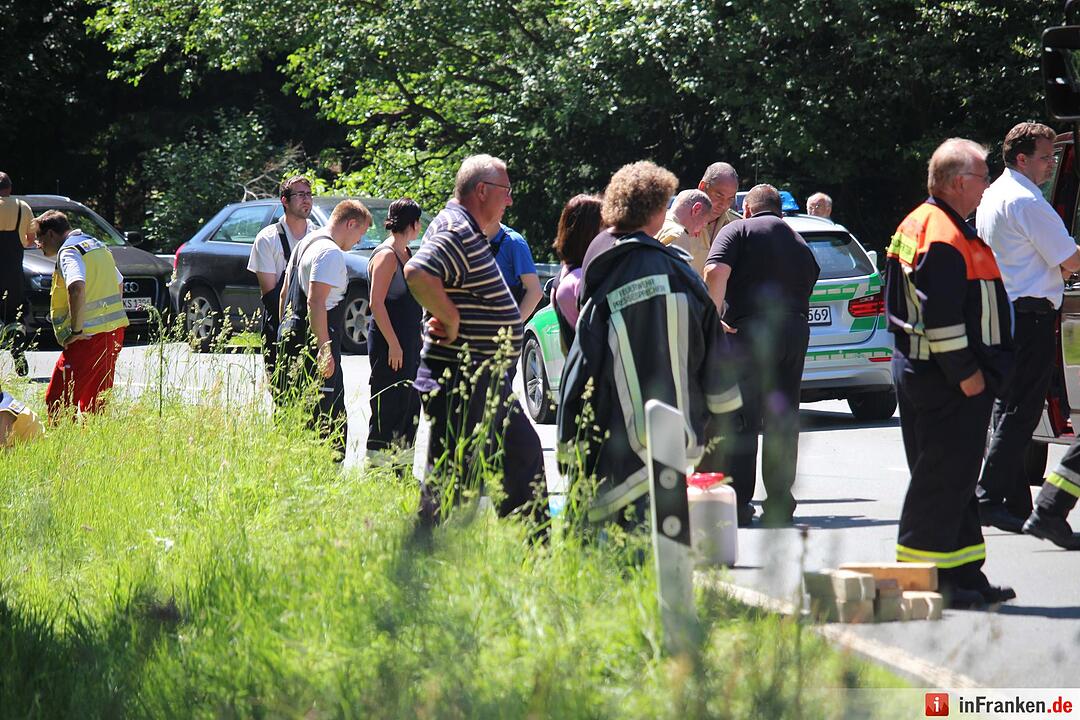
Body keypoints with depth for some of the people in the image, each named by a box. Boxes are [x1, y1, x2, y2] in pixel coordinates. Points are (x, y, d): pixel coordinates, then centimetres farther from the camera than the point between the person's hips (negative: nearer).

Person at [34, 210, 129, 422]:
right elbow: (119, 283, 29)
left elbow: (77, 287, -29)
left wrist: (76, 330, -23)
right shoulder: (96, 244, 19)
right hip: (115, 332, 9)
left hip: (89, 336, -9)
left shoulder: (68, 252, -11)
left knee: (57, 400, -8)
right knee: (95, 400, 16)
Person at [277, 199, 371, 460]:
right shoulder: (330, 253, -14)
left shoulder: (304, 244, 18)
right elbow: (315, 301, -22)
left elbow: (285, 293, 24)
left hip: (290, 338, 10)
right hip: (313, 344, -10)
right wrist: (324, 349, -23)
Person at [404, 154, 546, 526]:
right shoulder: (458, 233, -19)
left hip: (486, 380, 11)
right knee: (454, 475, -7)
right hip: (461, 380, -11)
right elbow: (417, 273, -36)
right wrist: (451, 320, -25)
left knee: (524, 452, 18)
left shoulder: (466, 232, 15)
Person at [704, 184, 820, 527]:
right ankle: (780, 504, 13)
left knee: (742, 422, -2)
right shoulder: (800, 244, 21)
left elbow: (715, 272, -14)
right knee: (783, 422, 11)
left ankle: (739, 505, -3)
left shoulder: (737, 231, 2)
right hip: (795, 331, 5)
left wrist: (715, 316, -10)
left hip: (750, 331, -5)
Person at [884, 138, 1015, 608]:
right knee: (944, 476, -7)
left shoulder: (917, 225, 16)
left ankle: (963, 575, 20)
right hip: (947, 376, -11)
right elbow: (941, 315, -24)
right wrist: (966, 373, -19)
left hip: (918, 370, 11)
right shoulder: (944, 237, -19)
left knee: (953, 477, 14)